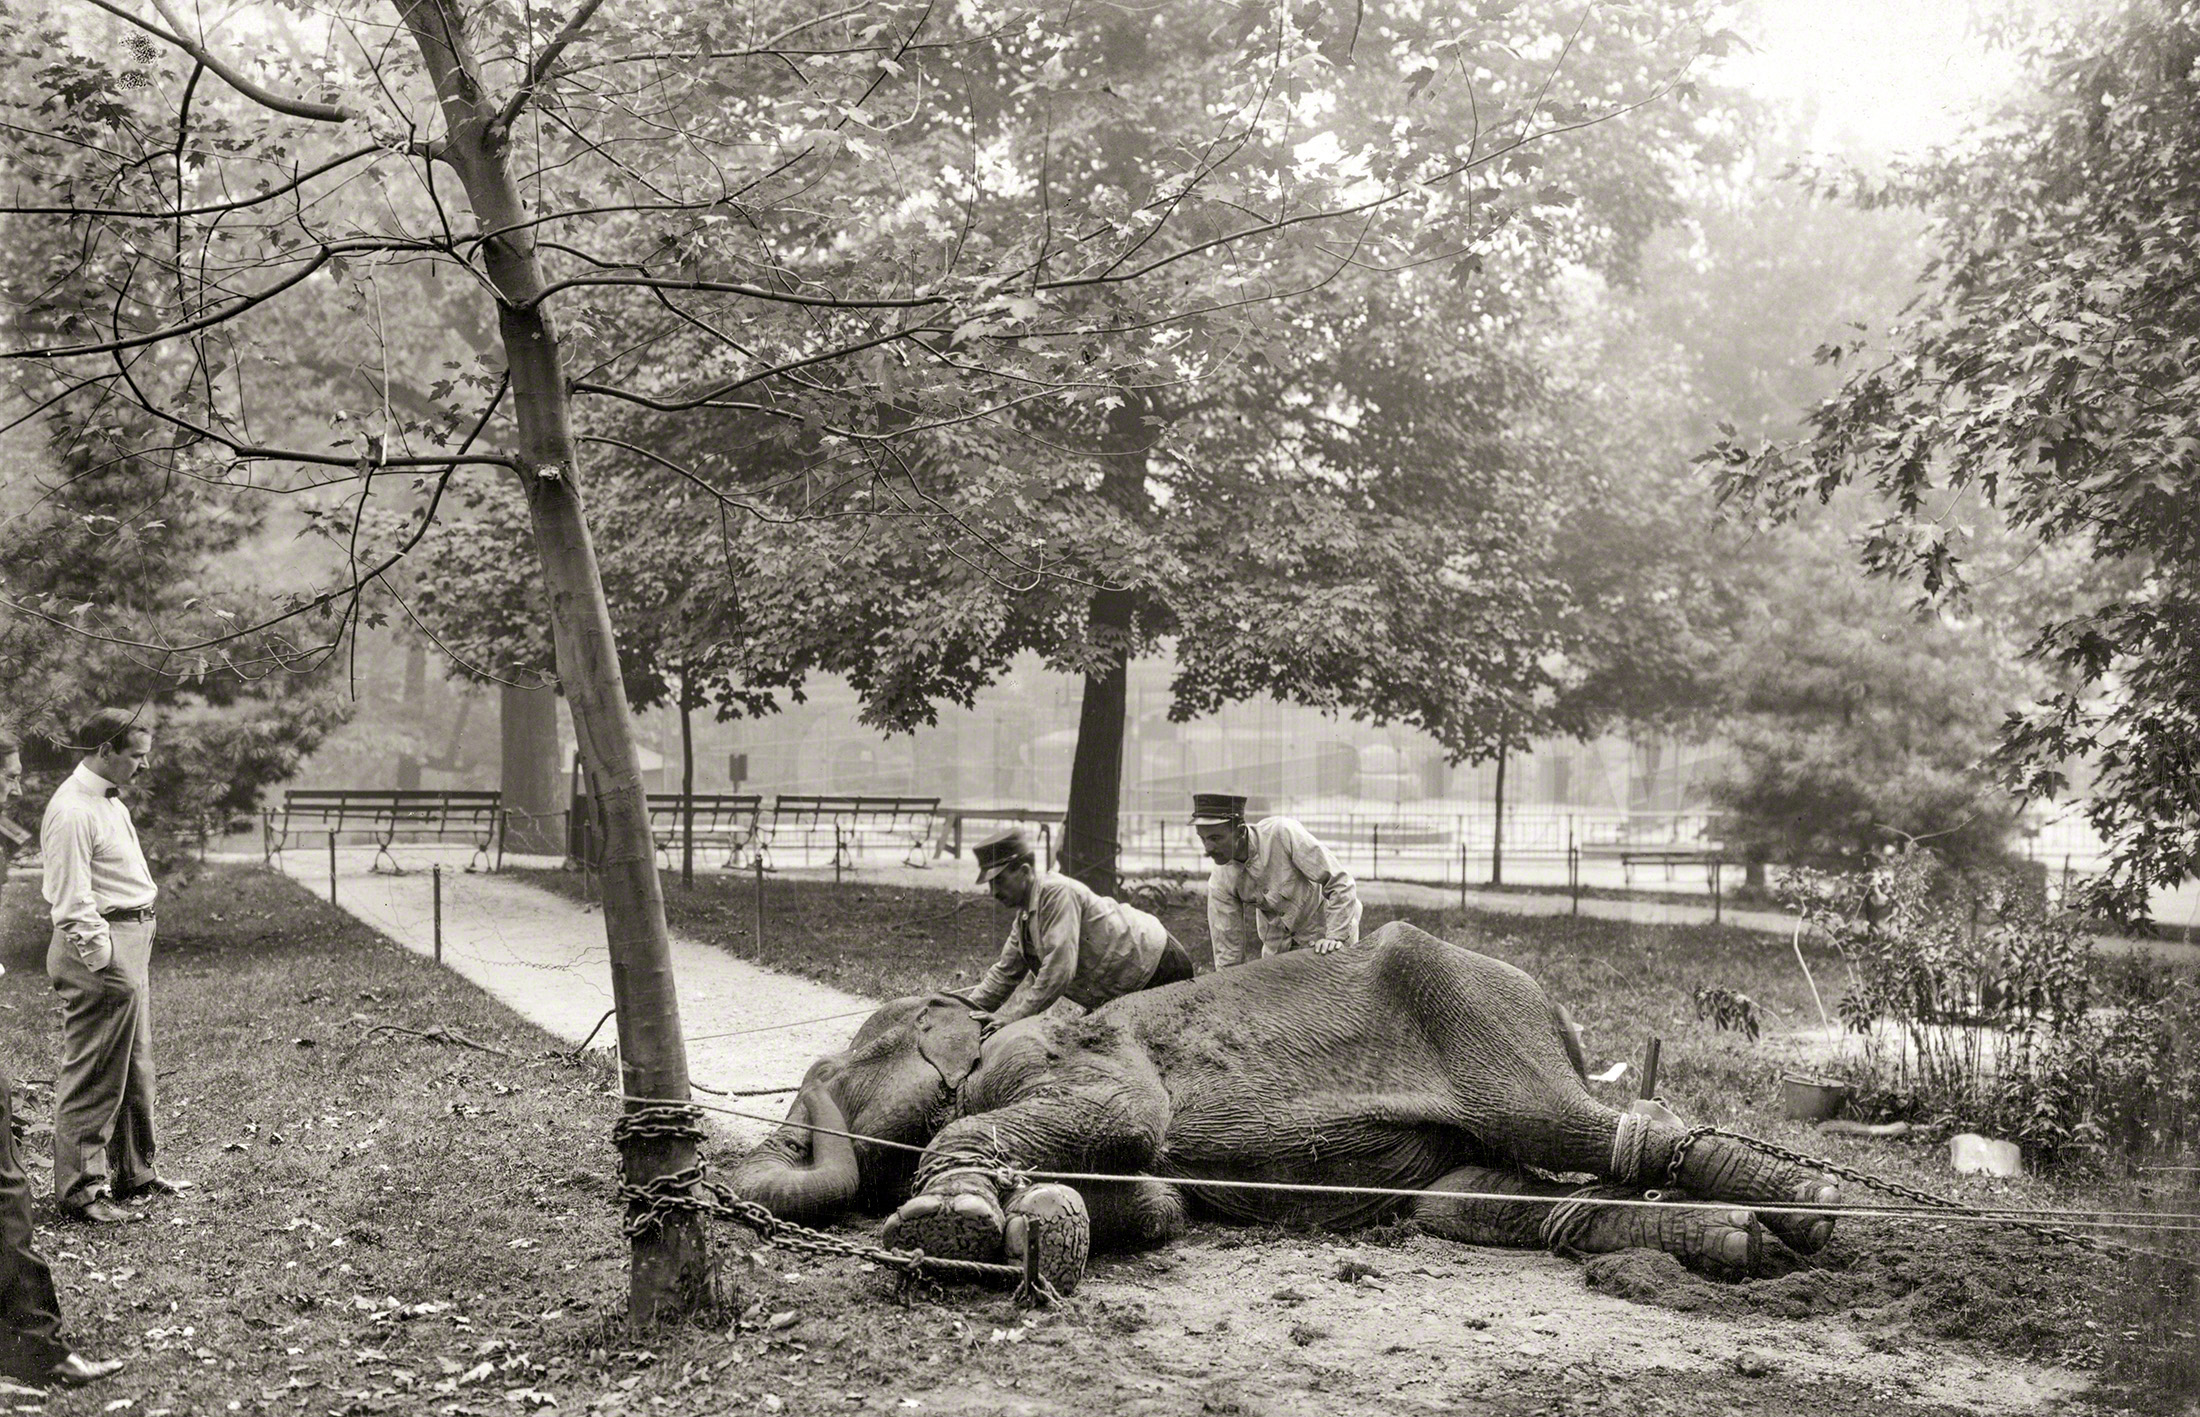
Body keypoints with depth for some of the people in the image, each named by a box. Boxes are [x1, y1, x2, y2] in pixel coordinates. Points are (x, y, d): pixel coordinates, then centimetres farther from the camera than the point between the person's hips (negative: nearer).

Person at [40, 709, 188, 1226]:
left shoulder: (109, 801, 15)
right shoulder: (72, 812, -17)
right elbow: (73, 905, -20)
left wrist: (132, 954, 16)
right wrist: (103, 961, -21)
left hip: (133, 938, 10)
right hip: (101, 949, -10)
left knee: (134, 1067, 17)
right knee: (92, 1076, -2)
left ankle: (132, 1171, 28)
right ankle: (81, 1188, 6)